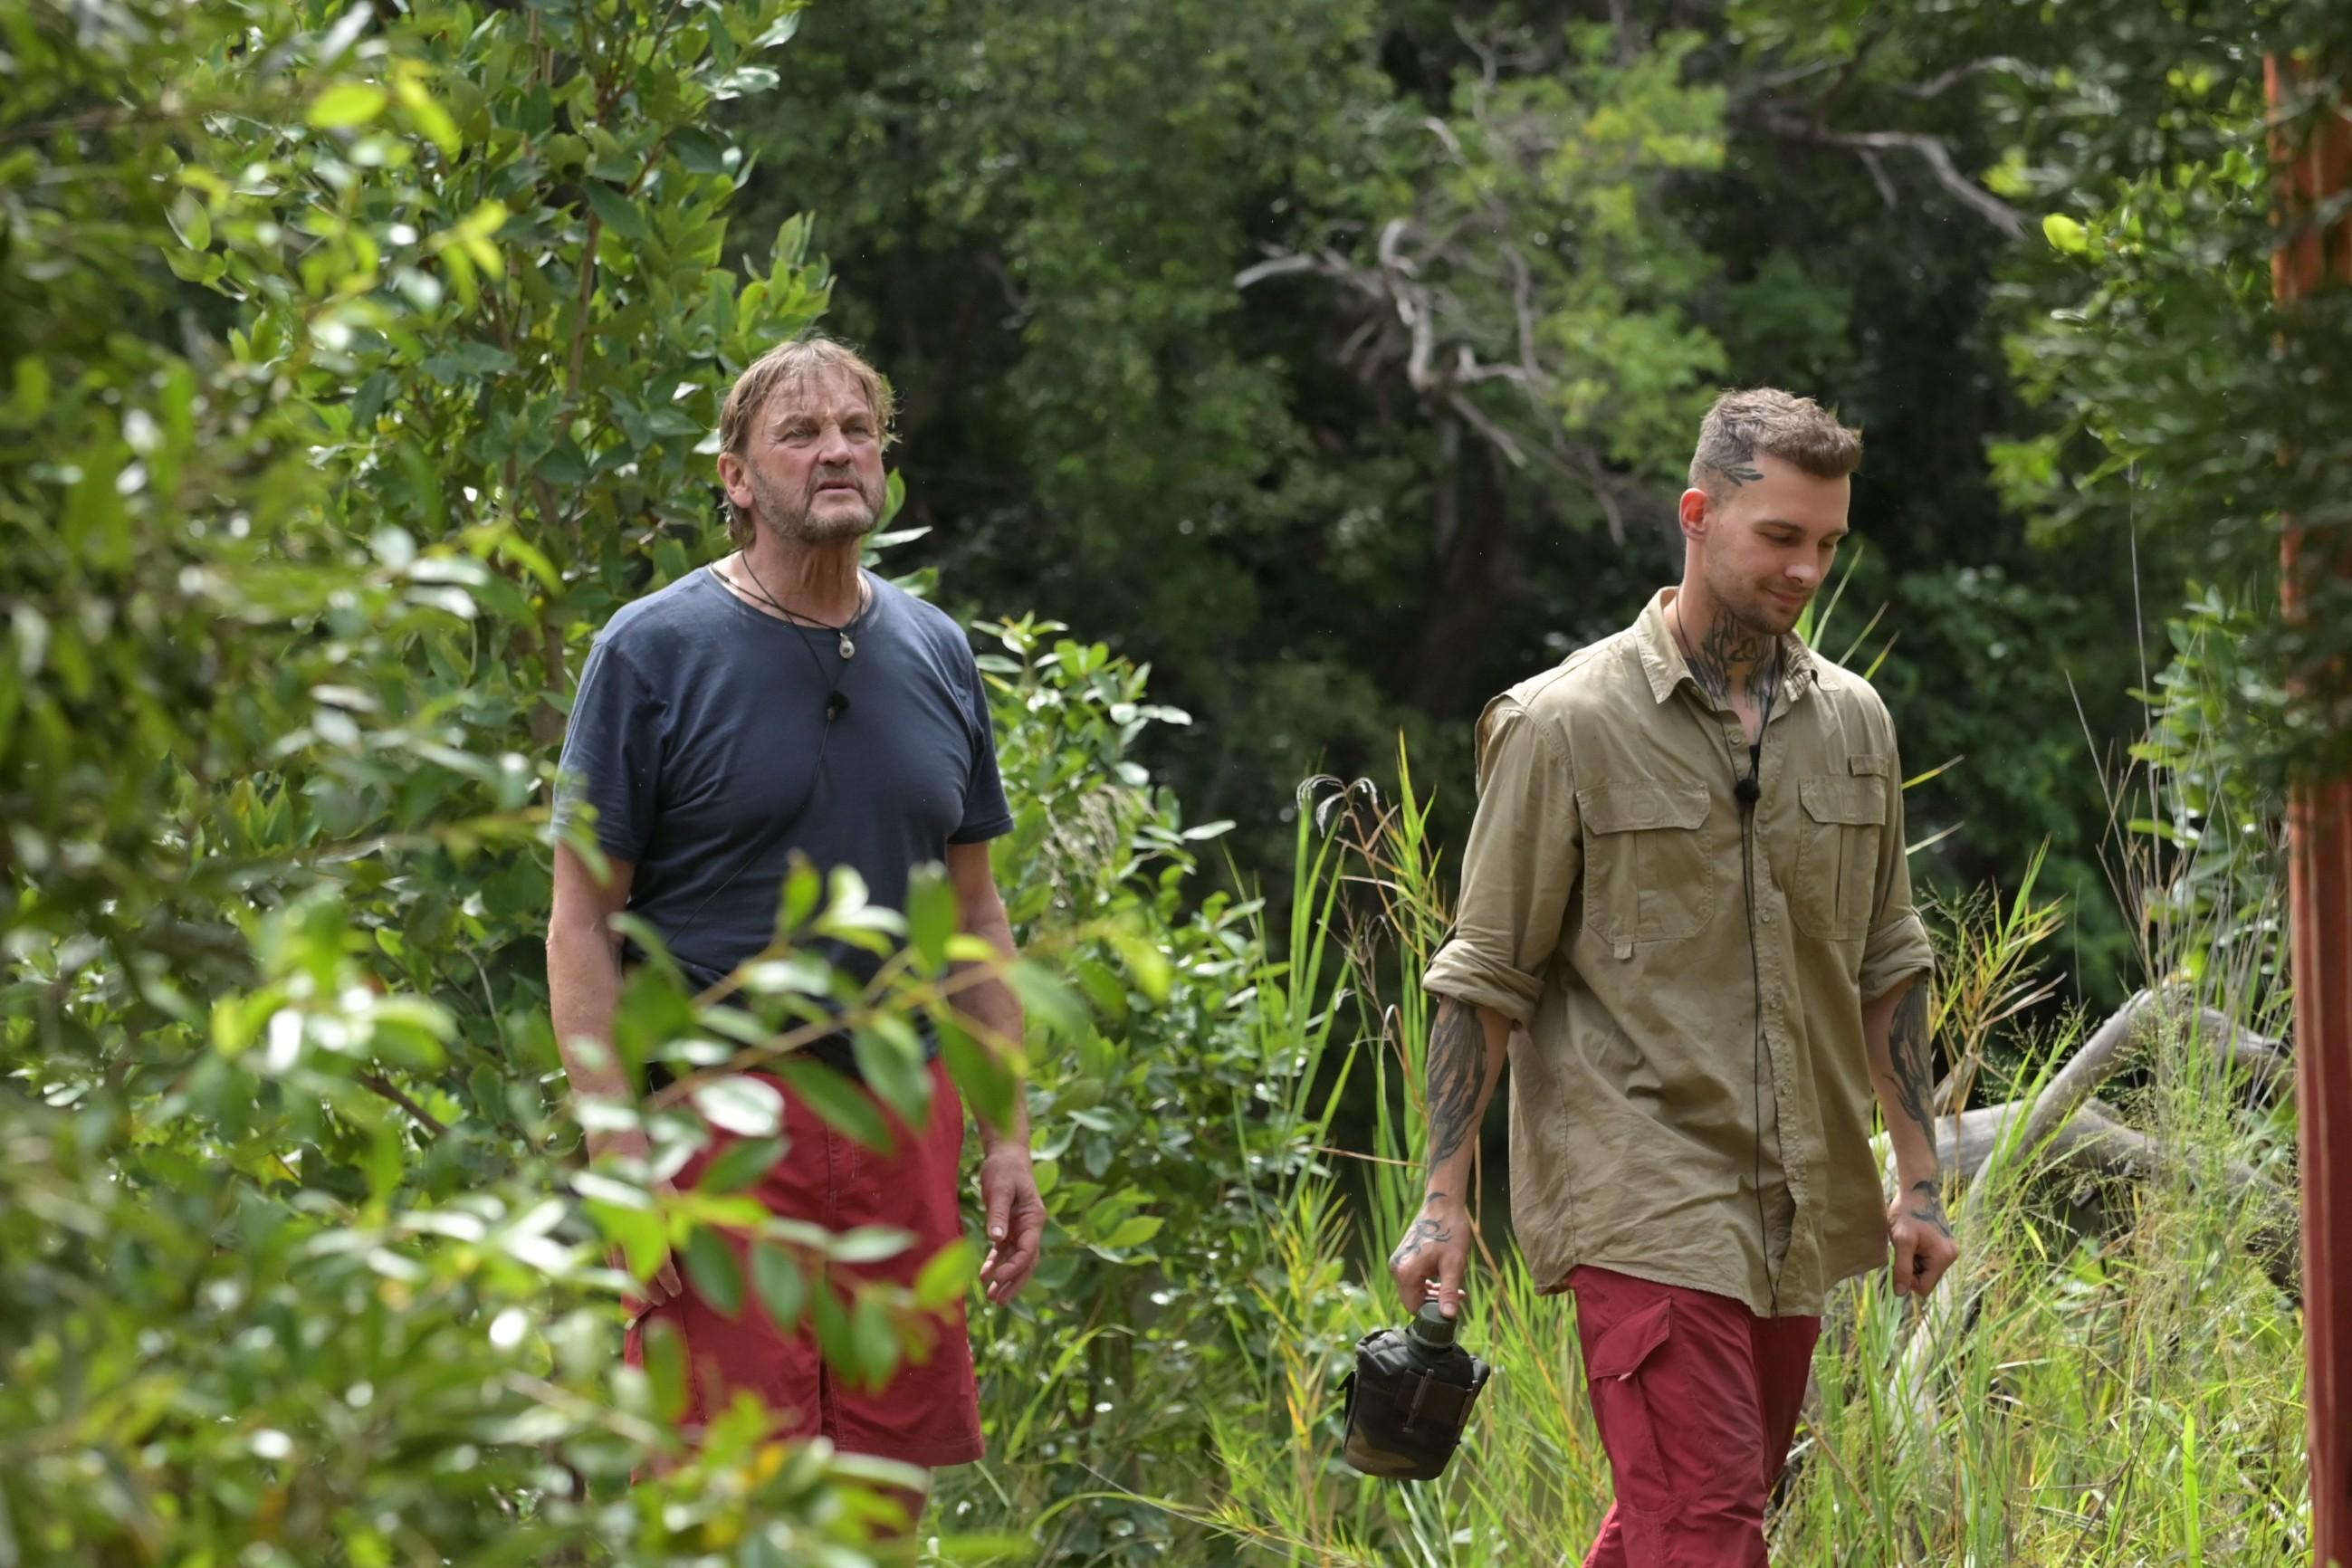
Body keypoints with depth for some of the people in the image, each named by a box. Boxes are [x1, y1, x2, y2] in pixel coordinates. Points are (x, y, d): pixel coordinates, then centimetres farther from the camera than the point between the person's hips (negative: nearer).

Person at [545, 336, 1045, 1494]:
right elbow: (583, 922, -6)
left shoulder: (936, 655, 13)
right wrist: (617, 1157, -14)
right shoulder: (653, 651, -3)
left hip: (905, 1112, 5)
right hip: (721, 1113, -5)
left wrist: (1008, 1135, 12)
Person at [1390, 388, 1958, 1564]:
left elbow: (1885, 968, 18)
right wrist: (1444, 1200, -6)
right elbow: (1486, 980, -3)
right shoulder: (1563, 725, -5)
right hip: (1641, 1198, -6)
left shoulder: (1854, 722, 11)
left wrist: (1918, 1179, 14)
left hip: (1796, 1206, 6)